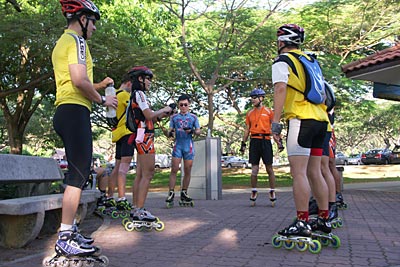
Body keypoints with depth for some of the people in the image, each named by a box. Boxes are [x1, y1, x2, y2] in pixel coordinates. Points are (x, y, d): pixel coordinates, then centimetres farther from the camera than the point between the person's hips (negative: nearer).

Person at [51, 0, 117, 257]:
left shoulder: (62, 42, 25)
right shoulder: (76, 41, -6)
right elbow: (79, 80, -20)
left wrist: (99, 86, 21)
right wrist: (103, 99, -7)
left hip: (65, 111, 10)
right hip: (75, 112, -10)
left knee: (79, 172, 12)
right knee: (79, 173, -11)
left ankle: (69, 231, 17)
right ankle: (65, 238, -8)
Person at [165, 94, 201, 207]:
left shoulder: (193, 117, 9)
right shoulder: (174, 117, 10)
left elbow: (198, 131, 7)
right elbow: (170, 131, 8)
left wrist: (192, 131, -14)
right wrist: (170, 133, -15)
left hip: (189, 146, 1)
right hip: (178, 145, -1)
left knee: (187, 171, 4)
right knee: (174, 169, -8)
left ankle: (184, 194, 13)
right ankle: (171, 193, -7)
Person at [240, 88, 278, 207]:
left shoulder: (268, 111, 4)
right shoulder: (249, 113, 13)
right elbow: (247, 129, 16)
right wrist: (243, 143, 10)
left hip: (265, 140, -2)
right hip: (254, 141, 3)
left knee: (269, 168, 2)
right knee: (254, 169, 2)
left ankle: (272, 193, 12)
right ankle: (253, 193, 11)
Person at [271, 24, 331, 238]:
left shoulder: (282, 61, 1)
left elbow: (280, 88, -14)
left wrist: (275, 122, -17)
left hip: (301, 119, -8)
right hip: (320, 119, 8)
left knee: (299, 173, -9)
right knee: (314, 172, 12)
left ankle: (302, 223, -10)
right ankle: (324, 220, 16)